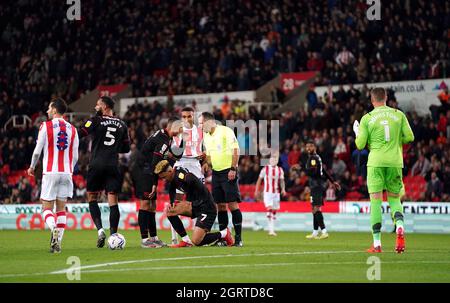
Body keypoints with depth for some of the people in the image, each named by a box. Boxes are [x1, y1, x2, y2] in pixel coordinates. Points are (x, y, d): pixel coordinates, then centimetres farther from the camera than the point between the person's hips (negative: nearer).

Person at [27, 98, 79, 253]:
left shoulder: (46, 126, -4)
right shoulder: (72, 129, 8)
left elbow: (37, 151, -3)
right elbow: (75, 156, 9)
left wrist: (32, 167, 14)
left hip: (50, 172, -4)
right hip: (66, 173, 4)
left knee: (47, 207, 2)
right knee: (61, 209, 9)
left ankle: (54, 229, -27)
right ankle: (57, 243, 2)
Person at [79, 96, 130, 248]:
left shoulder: (96, 121, -3)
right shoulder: (122, 125, 11)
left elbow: (78, 135, -9)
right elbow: (126, 148, 16)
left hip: (96, 165, -3)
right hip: (113, 166, 3)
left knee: (92, 198, 9)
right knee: (113, 201, 2)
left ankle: (100, 229, -8)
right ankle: (113, 235, -4)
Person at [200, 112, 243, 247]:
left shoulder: (226, 131, -10)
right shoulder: (206, 136, 14)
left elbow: (235, 150, -13)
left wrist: (233, 169, -18)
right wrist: (207, 164, 5)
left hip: (228, 172, -7)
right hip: (216, 173, 7)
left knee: (232, 203, -10)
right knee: (220, 204, 6)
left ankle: (238, 237, -8)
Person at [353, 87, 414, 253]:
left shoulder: (367, 118, 0)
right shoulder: (398, 115, 5)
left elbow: (360, 145, 0)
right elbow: (409, 137, 3)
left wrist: (357, 133, 20)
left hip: (376, 163, -2)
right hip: (395, 162, 2)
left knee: (375, 201, 1)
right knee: (394, 199, 14)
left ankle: (377, 244, -3)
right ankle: (400, 226, -17)